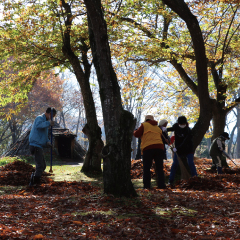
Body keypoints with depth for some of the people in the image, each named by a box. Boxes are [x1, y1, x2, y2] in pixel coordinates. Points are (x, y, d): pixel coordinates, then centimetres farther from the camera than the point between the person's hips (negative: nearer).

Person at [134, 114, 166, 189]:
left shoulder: (144, 125, 7)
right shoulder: (158, 128, 24)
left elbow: (137, 134, 2)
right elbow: (160, 138, 22)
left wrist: (135, 131, 22)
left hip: (148, 148, -4)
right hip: (159, 147, 4)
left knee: (146, 168, 2)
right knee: (159, 168, 6)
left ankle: (146, 185, -2)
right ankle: (161, 184, -2)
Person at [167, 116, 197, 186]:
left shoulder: (188, 131, -23)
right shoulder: (176, 126, -6)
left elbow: (185, 143, -28)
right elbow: (172, 128, 20)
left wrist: (177, 148, -35)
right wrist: (166, 129, 2)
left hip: (188, 150, -4)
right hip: (178, 150, 4)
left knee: (190, 163, -13)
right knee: (175, 164, -3)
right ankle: (171, 181, 1)